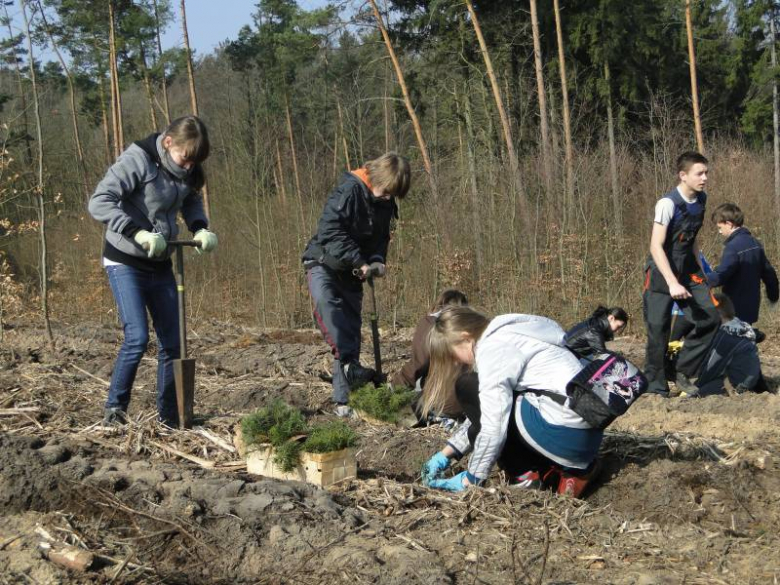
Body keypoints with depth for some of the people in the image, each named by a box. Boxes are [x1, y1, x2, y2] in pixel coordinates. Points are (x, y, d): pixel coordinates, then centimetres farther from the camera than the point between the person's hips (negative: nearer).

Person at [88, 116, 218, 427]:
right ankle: (114, 409, -3)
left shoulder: (186, 170, -1)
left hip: (160, 265, 7)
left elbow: (192, 202, 18)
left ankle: (169, 417, 16)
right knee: (137, 337, -18)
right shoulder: (137, 159, -20)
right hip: (125, 263, -7)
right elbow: (99, 202, -26)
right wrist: (139, 233, -34)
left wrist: (201, 229, -4)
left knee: (172, 341, 6)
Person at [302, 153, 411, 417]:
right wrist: (359, 262, -28)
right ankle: (350, 363, -44)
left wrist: (377, 261, -10)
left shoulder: (385, 203, 4)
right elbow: (329, 231, -26)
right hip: (324, 263, -7)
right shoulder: (349, 190, -19)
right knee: (325, 299, -38)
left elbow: (381, 237, 12)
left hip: (352, 273, 7)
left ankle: (344, 400, 9)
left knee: (351, 328, 4)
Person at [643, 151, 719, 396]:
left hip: (687, 269, 7)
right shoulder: (668, 204, -20)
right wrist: (672, 284, -30)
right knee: (658, 330, -6)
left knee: (710, 318, -6)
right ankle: (656, 388, 6)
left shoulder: (701, 200, 3)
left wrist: (700, 273, 14)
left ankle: (684, 373, 7)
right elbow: (656, 247, -24)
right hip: (662, 271, -6)